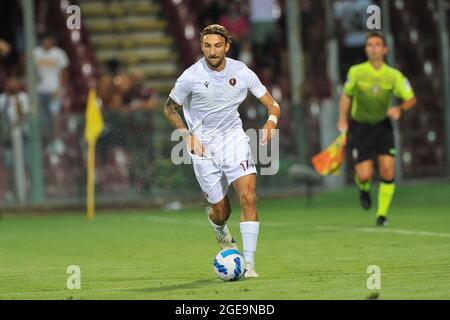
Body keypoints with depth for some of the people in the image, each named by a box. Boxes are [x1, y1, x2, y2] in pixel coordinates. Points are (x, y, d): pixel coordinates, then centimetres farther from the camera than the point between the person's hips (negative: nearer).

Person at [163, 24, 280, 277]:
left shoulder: (241, 73, -4)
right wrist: (188, 136, -9)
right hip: (204, 145, -1)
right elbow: (170, 109, 5)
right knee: (221, 211, 3)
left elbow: (272, 105, 3)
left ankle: (249, 263, -16)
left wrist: (271, 121, -20)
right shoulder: (191, 77, -9)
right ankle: (219, 228, 44)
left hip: (234, 137, 1)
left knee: (249, 196, -19)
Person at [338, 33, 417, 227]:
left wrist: (400, 109, -24)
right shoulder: (356, 72, -9)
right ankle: (364, 189, 28)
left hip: (383, 125, 1)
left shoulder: (394, 76, -10)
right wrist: (343, 120, -1)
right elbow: (346, 95, 7)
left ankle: (382, 214, 6)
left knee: (387, 169, -12)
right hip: (360, 126, -1)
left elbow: (411, 99, -3)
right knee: (365, 175, -12)